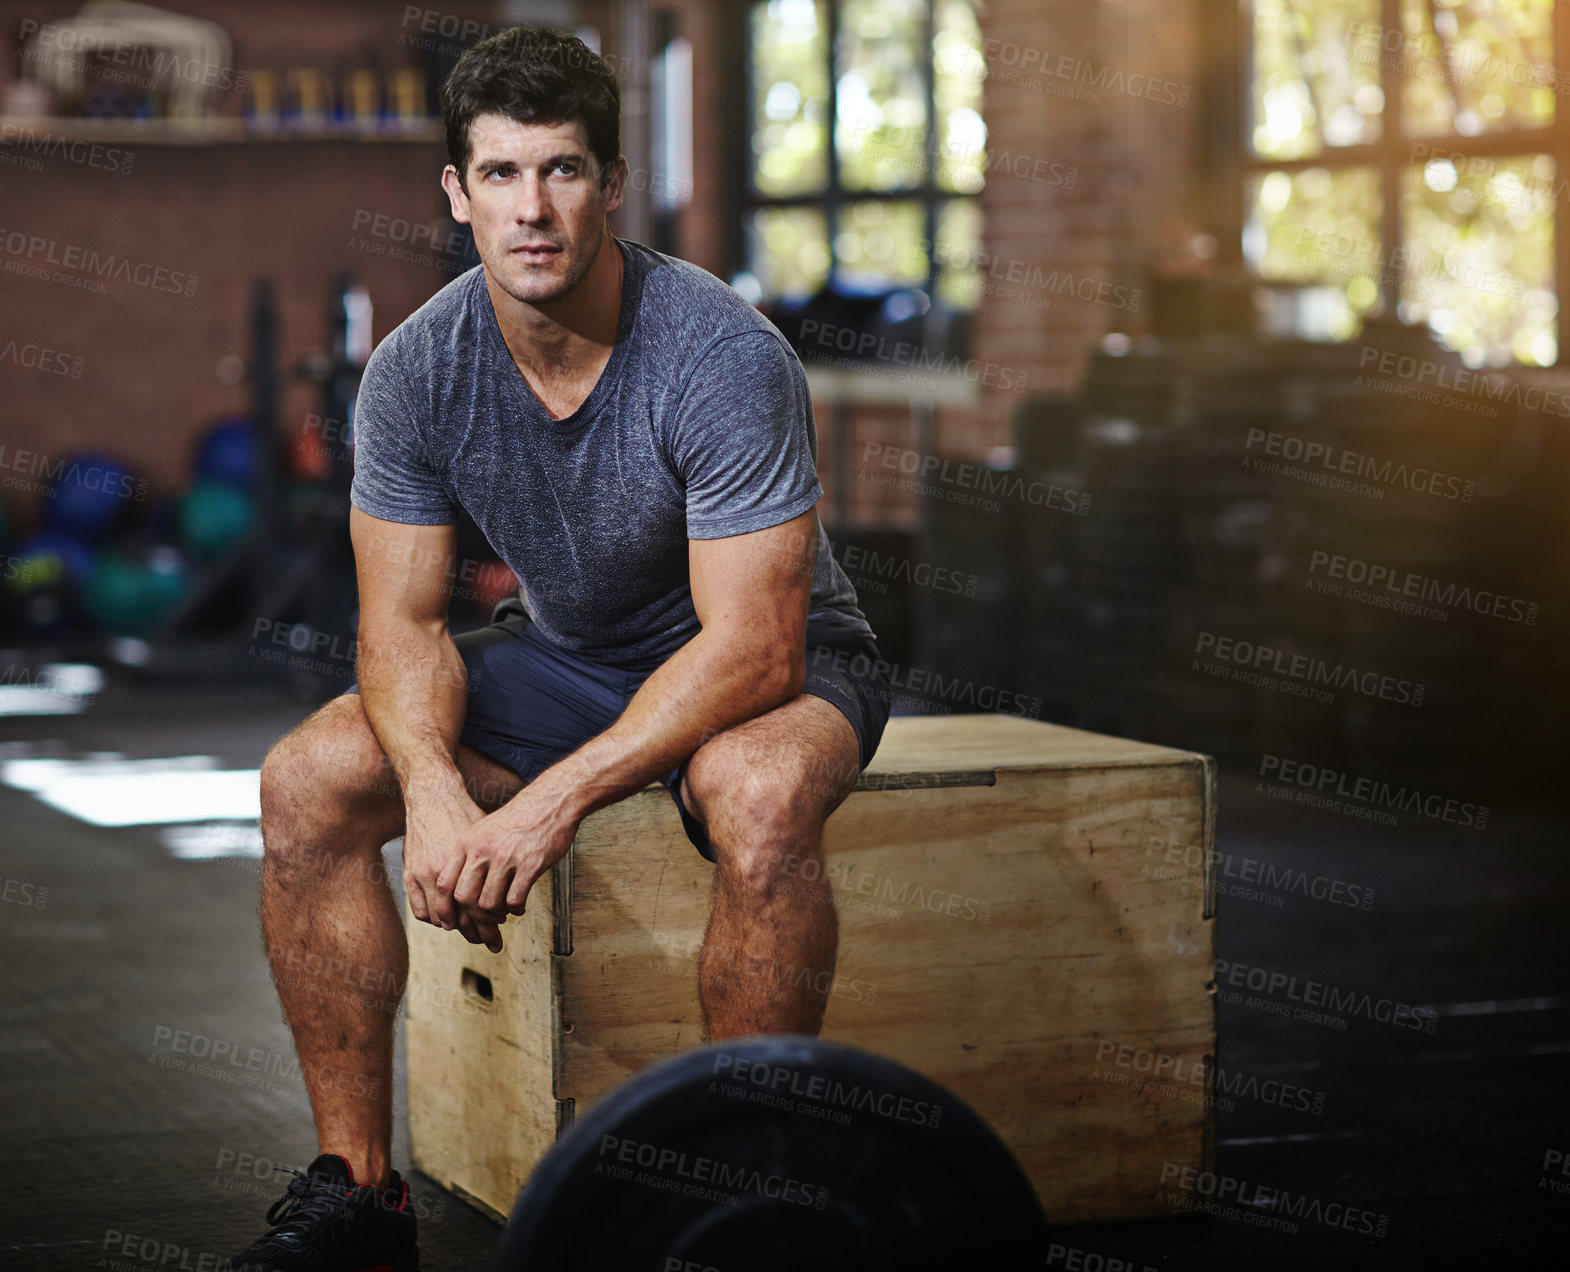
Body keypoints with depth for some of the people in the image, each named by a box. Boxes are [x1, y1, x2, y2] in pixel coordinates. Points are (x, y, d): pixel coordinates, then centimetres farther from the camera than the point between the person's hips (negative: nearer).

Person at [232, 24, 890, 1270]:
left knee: (756, 795, -40)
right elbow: (405, 619, -10)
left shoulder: (724, 356, -29)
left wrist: (552, 804, -39)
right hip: (564, 653, 5)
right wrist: (433, 788, -31)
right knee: (308, 781, -16)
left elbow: (752, 652, -32)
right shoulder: (418, 370, -14)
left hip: (771, 662, -5)